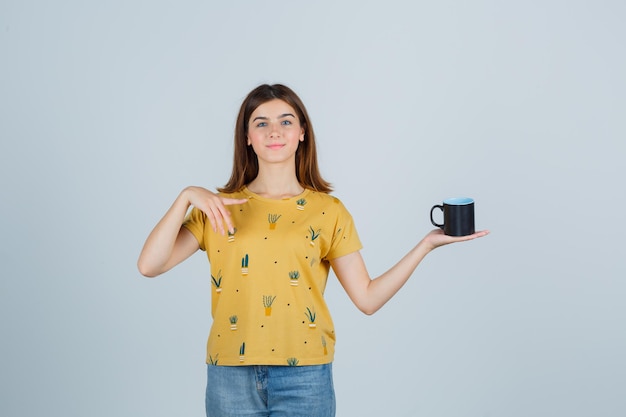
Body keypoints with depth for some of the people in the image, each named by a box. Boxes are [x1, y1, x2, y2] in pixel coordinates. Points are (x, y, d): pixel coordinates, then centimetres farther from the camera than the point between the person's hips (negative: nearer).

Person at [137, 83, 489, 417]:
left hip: (305, 377, 0)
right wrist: (186, 197, -14)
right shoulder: (219, 208, 5)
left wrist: (426, 245, -7)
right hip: (232, 377, 1)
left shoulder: (329, 212, 4)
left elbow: (367, 298, 0)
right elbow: (149, 265, -5)